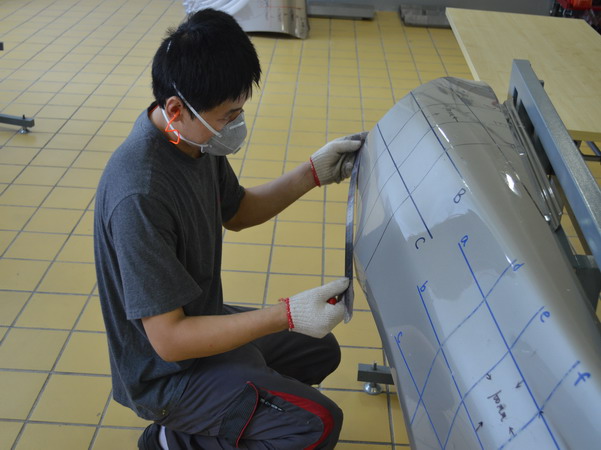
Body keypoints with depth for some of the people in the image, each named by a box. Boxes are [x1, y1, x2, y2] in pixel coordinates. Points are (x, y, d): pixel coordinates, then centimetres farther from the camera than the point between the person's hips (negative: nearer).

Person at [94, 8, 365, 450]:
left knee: (322, 350, 21)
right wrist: (286, 315, -36)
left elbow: (237, 212, 11)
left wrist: (314, 173, -1)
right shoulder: (139, 197, -35)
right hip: (166, 370, -8)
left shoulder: (197, 139, -9)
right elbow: (168, 339, -30)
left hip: (203, 319, 9)